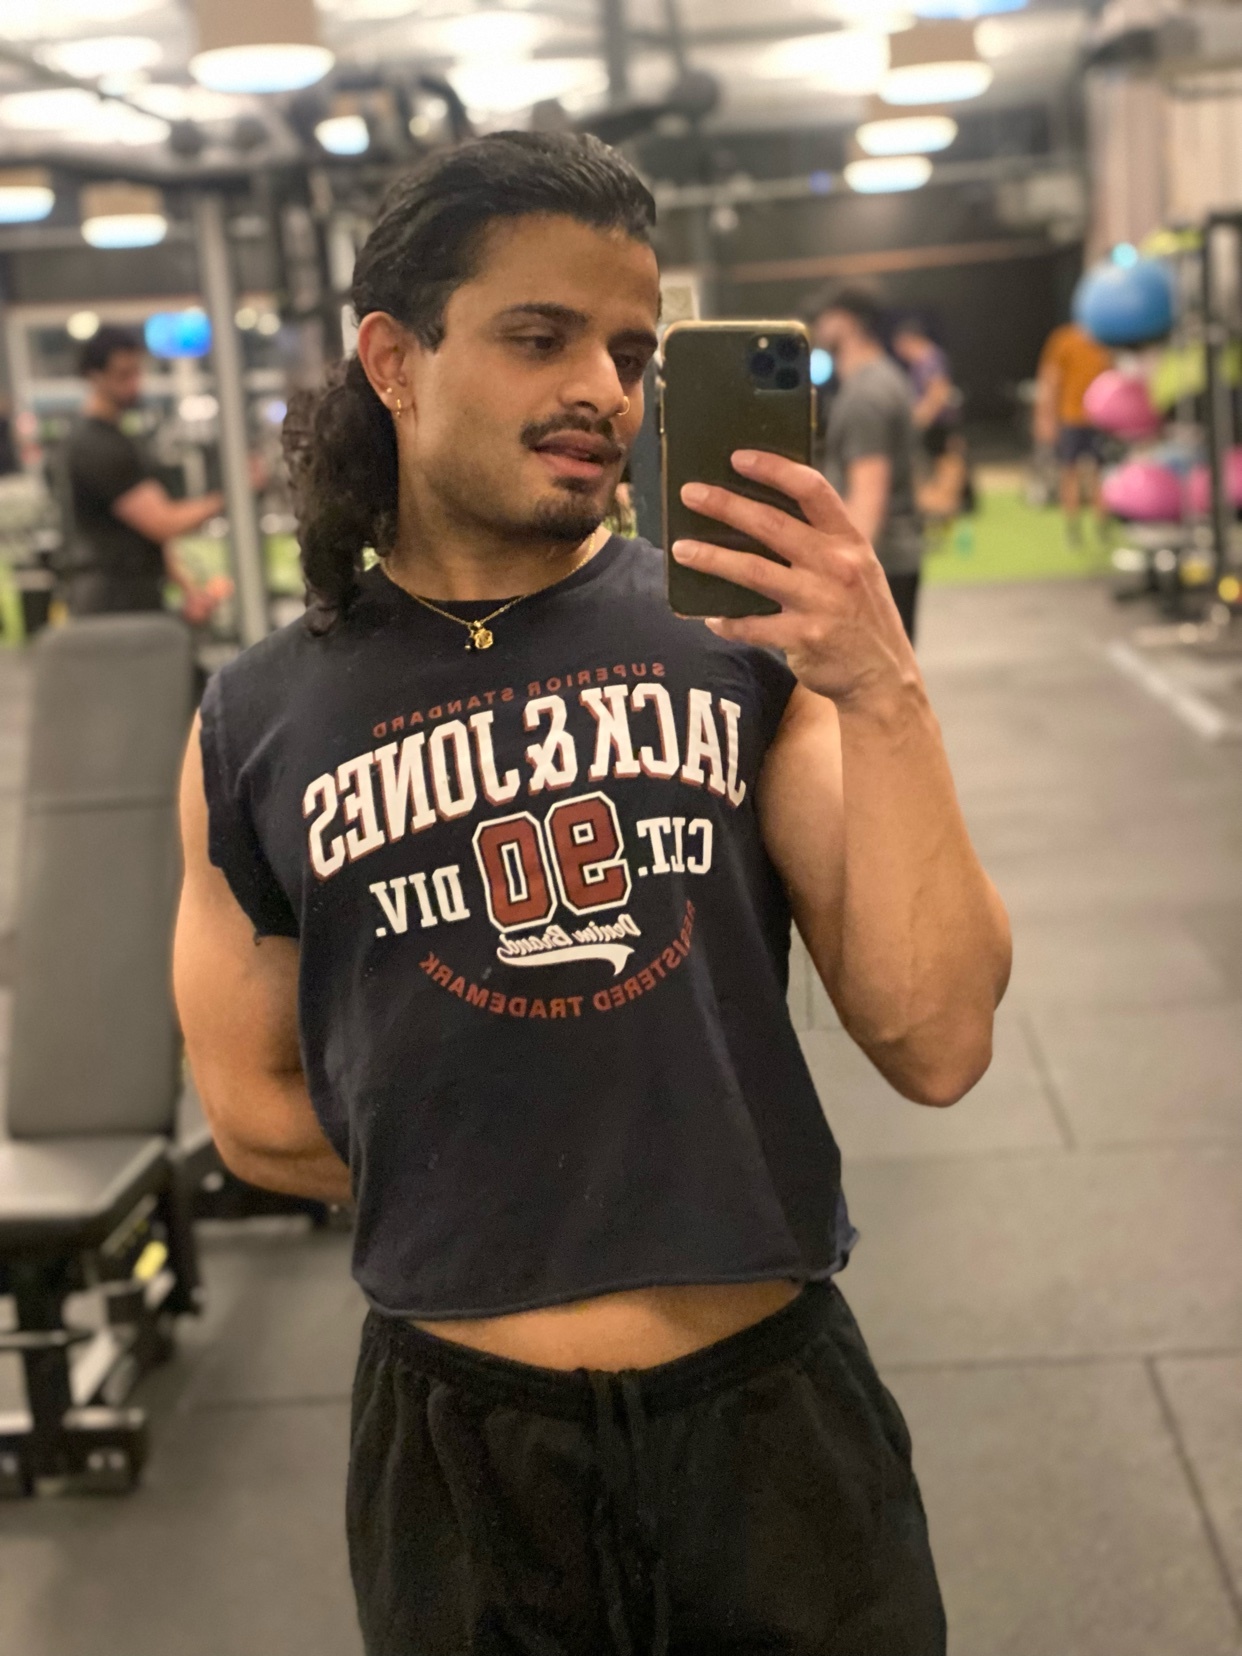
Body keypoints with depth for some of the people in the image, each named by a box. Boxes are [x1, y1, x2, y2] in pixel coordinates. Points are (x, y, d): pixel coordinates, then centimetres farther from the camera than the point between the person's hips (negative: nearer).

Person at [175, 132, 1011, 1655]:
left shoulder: (732, 639, -5)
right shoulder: (258, 726, -3)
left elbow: (934, 1044, -11)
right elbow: (256, 1112, 6)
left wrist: (882, 695, -21)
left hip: (773, 1413, 0)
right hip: (459, 1434, 0)